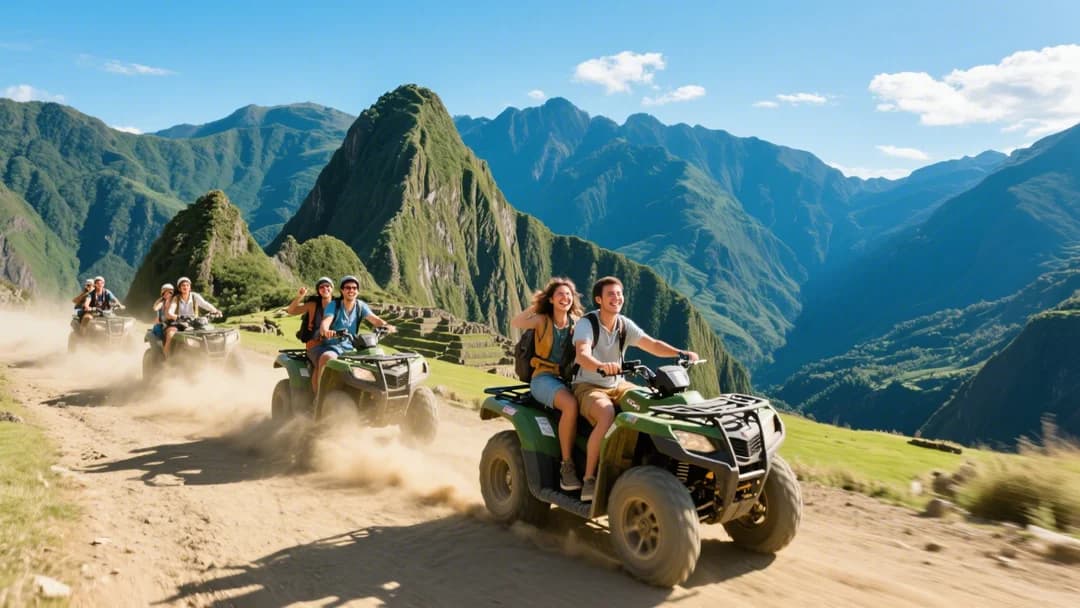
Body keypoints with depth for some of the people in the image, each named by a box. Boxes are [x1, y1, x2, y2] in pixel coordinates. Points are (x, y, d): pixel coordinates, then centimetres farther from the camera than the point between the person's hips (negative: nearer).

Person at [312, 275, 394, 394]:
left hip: (350, 347, 4)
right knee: (328, 359, -36)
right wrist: (325, 331, -47)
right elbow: (325, 322, -22)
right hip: (330, 346, -4)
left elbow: (374, 319, -9)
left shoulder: (361, 306, 5)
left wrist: (386, 325, -33)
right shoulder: (333, 305, -5)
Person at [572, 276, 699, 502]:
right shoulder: (586, 324, -14)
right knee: (607, 414, -36)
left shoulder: (625, 325, 2)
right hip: (587, 387, -6)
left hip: (617, 385, 6)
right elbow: (582, 355, -32)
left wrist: (681, 353, -24)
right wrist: (601, 366, -54)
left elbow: (652, 345, -6)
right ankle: (589, 480, -28)